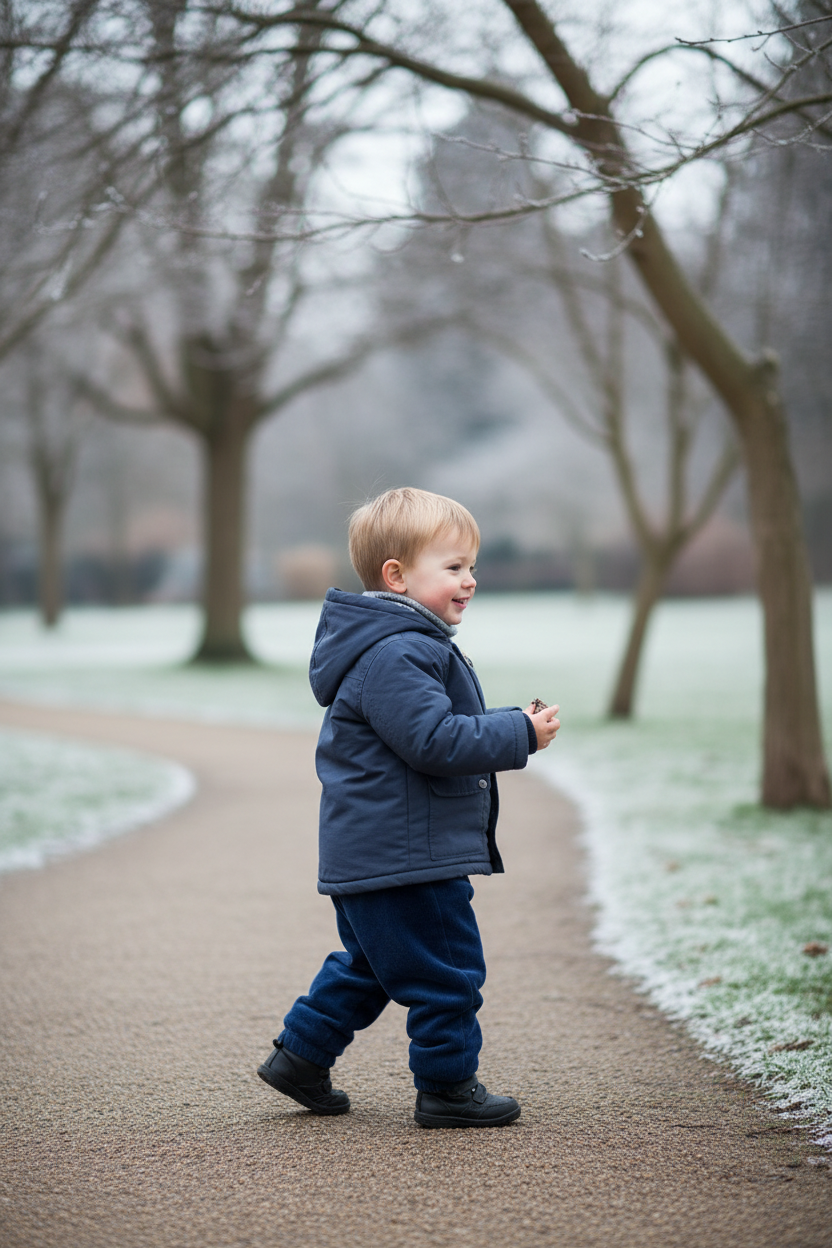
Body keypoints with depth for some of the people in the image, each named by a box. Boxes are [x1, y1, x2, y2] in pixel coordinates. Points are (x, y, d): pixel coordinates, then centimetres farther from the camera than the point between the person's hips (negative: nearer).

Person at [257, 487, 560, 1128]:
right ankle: (448, 1086, 9)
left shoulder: (411, 646, 17)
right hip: (406, 853, -12)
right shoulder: (395, 656, -21)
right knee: (445, 969, -1)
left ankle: (300, 1056, 31)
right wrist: (520, 734, -20)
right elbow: (434, 739, -27)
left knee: (369, 964, 23)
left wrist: (512, 727, 17)